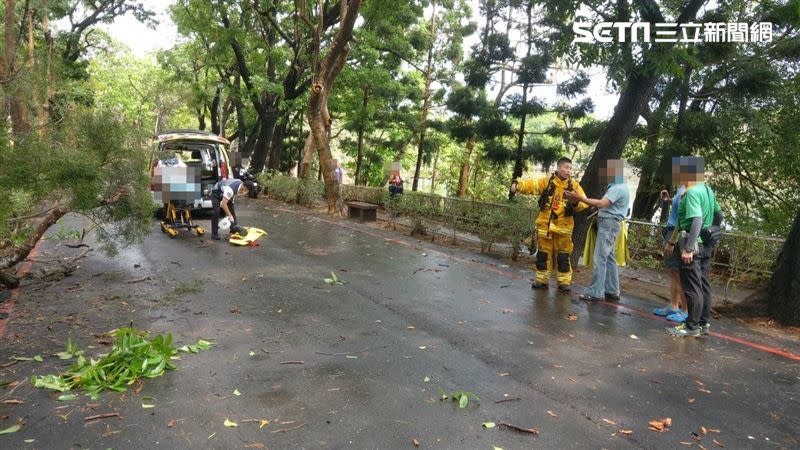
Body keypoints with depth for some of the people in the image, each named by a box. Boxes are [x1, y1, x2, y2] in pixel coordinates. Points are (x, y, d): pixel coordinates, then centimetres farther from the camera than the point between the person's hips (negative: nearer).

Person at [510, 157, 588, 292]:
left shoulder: (574, 185, 1)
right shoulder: (546, 181, 1)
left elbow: (583, 204, -1)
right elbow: (531, 184, -10)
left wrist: (576, 202, -24)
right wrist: (517, 184, -30)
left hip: (563, 227, 0)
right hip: (544, 225, 1)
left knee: (563, 256, 4)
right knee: (543, 254, 8)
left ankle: (564, 282, 15)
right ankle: (542, 280, 20)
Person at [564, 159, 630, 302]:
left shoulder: (617, 188, -17)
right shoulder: (617, 186, 17)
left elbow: (601, 204, -26)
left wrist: (580, 198, -26)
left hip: (609, 224, -11)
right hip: (608, 223, 11)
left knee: (599, 258, -11)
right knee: (609, 258, 12)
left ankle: (596, 292, -10)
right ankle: (612, 291, 17)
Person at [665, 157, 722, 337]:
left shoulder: (692, 192, -17)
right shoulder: (707, 190, 11)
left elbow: (697, 220, -27)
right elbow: (719, 215, 20)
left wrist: (688, 248, -28)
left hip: (693, 244, -9)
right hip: (706, 245, 9)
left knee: (692, 287, -2)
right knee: (704, 285, 14)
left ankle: (692, 327, 4)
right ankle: (703, 323, 23)